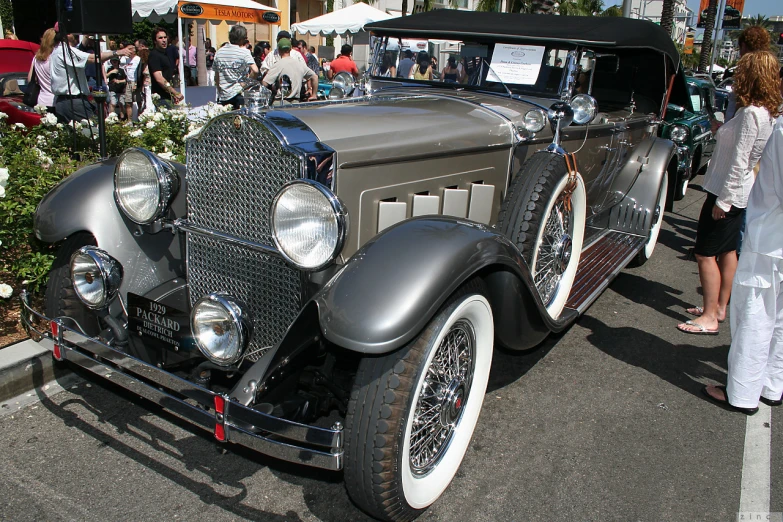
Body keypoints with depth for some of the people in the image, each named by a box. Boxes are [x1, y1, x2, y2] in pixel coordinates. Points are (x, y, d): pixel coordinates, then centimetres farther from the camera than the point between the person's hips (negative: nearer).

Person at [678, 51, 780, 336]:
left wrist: (722, 200, -21)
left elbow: (738, 163, -24)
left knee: (706, 253, -4)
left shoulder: (750, 114, -22)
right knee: (727, 251, 18)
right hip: (742, 193, 10)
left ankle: (709, 318, 2)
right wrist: (722, 130, 10)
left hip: (728, 193, -10)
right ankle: (720, 307, 30)